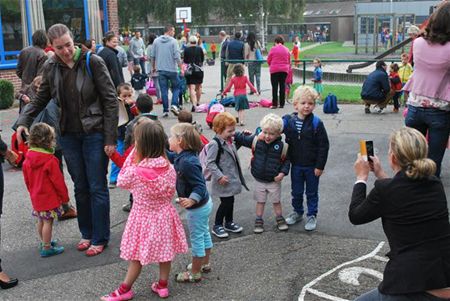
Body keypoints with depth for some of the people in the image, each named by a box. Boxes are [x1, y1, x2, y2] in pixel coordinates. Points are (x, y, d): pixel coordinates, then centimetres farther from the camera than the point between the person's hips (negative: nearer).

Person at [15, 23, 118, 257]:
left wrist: (110, 138, -13)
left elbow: (110, 100, -11)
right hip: (69, 135, 4)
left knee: (97, 187, 3)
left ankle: (100, 238, 15)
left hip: (94, 133, -4)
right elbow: (41, 99, 14)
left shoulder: (92, 62, -12)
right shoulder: (51, 67, 1)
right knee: (80, 187, 14)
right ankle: (87, 233, 28)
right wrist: (24, 121, -3)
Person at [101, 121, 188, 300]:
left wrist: (131, 157, -2)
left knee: (137, 255, 10)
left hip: (143, 216, -3)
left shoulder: (135, 171, -24)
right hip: (164, 214, 4)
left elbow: (121, 182, -2)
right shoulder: (168, 167, -12)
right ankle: (162, 285, 31)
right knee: (164, 251, 18)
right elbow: (171, 192, 1)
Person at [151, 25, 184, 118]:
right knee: (176, 87, 12)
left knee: (163, 90, 7)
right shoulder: (173, 41, -7)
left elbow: (153, 56, 10)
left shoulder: (156, 41, 6)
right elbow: (177, 56, -12)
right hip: (172, 69, -3)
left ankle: (165, 110, 8)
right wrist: (181, 68, -8)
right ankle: (174, 105, -6)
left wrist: (154, 67, 22)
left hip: (161, 69, 3)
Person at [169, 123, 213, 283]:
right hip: (204, 204, 10)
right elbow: (169, 157, 19)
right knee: (204, 234, 24)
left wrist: (192, 200, -46)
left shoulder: (187, 162, -32)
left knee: (196, 239, 6)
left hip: (197, 208, -10)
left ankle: (194, 273, 22)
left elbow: (199, 186, -33)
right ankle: (205, 264, 43)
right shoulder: (181, 157, -3)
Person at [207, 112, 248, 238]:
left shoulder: (229, 141, 7)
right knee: (225, 202, -2)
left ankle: (229, 223, 33)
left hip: (232, 178, 8)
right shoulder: (215, 144, -20)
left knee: (230, 201, 17)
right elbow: (210, 163, -22)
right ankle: (217, 226, 13)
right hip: (223, 181, -8)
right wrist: (219, 176, -23)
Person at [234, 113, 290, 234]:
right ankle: (259, 221, 29)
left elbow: (286, 160, -4)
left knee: (276, 201, 16)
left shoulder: (282, 146, -15)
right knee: (260, 201, 16)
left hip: (274, 180, -1)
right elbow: (243, 139, 0)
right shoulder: (256, 140, -11)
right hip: (259, 180, 1)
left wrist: (283, 172, -16)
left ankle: (280, 219, 35)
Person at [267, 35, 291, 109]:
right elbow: (289, 61, 11)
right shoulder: (286, 49, 5)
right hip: (284, 70, 3)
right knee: (282, 86, 8)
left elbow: (268, 60, 0)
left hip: (274, 70, -3)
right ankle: (282, 104, 10)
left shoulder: (273, 49, -5)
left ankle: (274, 104, -3)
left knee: (275, 87, 0)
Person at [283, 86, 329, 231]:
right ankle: (297, 212, 39)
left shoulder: (316, 123, -15)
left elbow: (323, 146, -12)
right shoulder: (288, 121, -7)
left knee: (312, 193, 13)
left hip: (312, 166, -3)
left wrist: (320, 166, -12)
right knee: (296, 192, 18)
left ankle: (312, 216, 29)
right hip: (296, 165, 3)